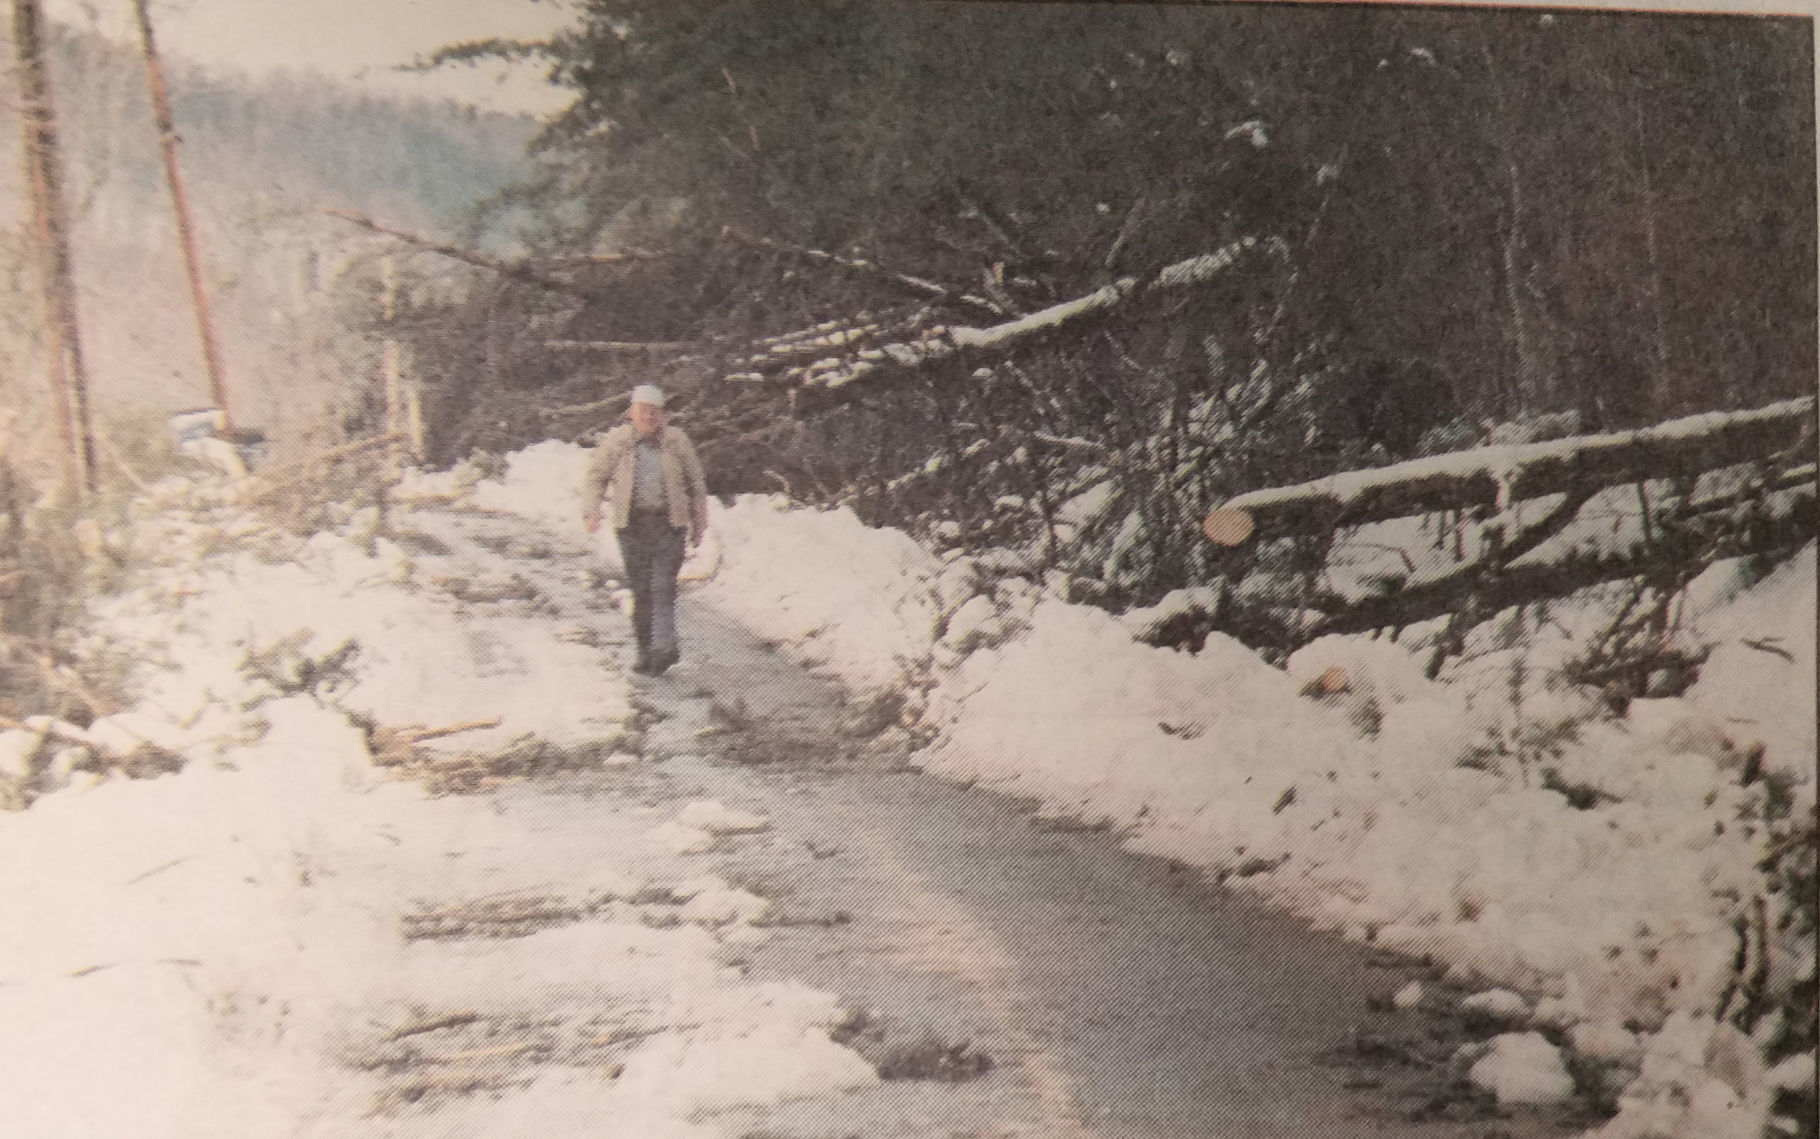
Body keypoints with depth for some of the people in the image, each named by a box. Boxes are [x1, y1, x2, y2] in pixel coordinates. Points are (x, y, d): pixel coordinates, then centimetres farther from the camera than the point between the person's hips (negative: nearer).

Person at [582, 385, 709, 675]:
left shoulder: (676, 441, 7)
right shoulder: (617, 441, 5)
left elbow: (696, 484, 16)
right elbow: (596, 477, 10)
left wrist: (698, 525, 16)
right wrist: (591, 510, -6)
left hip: (669, 523, -1)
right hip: (633, 525, 1)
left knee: (663, 586, -14)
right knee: (640, 590, 4)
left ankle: (664, 647, -15)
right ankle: (646, 649, 12)